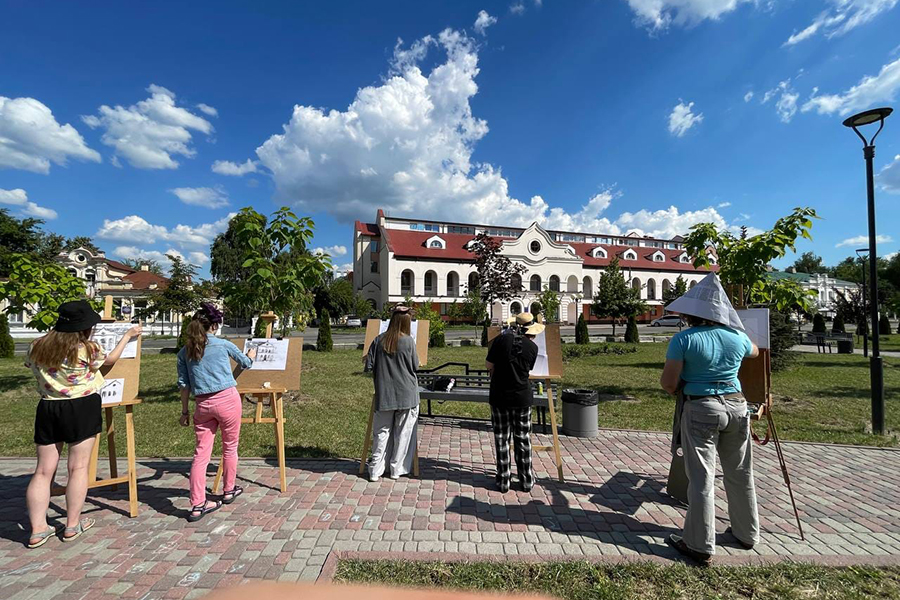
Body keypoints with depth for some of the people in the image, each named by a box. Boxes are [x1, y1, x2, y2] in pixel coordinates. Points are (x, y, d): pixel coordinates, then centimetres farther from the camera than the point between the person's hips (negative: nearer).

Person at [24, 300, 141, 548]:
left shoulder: (37, 347, 2)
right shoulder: (88, 349, -12)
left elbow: (31, 365, 21)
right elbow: (111, 358, 6)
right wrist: (128, 335, 18)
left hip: (47, 409, 5)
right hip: (81, 409, -5)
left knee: (43, 471, 11)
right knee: (78, 468, 5)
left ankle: (37, 530, 14)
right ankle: (72, 525, 13)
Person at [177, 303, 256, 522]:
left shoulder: (184, 352, 4)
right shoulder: (223, 345, -4)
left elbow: (184, 384, 7)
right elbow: (245, 363, 13)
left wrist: (184, 411, 15)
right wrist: (251, 355, 35)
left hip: (203, 405, 3)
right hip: (227, 400, -3)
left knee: (201, 453, 7)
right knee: (230, 448, 15)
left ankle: (197, 505, 8)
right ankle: (229, 491, 30)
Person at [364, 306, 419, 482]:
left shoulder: (378, 340, -3)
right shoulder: (408, 341, -11)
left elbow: (369, 364, -1)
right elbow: (415, 366, -4)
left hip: (384, 394, 3)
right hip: (406, 394, -3)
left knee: (381, 432, 12)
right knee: (403, 432, 10)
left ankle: (375, 471, 17)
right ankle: (397, 470, 19)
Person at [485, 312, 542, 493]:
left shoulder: (500, 340, -9)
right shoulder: (533, 347, -4)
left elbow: (488, 366, -6)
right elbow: (527, 370, 8)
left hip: (499, 397, -1)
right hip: (522, 397, 1)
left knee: (501, 439, 10)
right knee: (523, 439, 14)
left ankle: (503, 481, 19)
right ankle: (526, 481, 24)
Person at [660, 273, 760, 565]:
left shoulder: (684, 340, -15)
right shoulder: (736, 337, 0)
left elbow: (668, 384, -16)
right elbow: (755, 352, 26)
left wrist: (684, 381, 7)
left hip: (701, 411, -5)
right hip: (736, 407, 5)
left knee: (702, 479, 3)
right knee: (740, 475, 20)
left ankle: (700, 546, 12)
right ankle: (747, 534, 38)